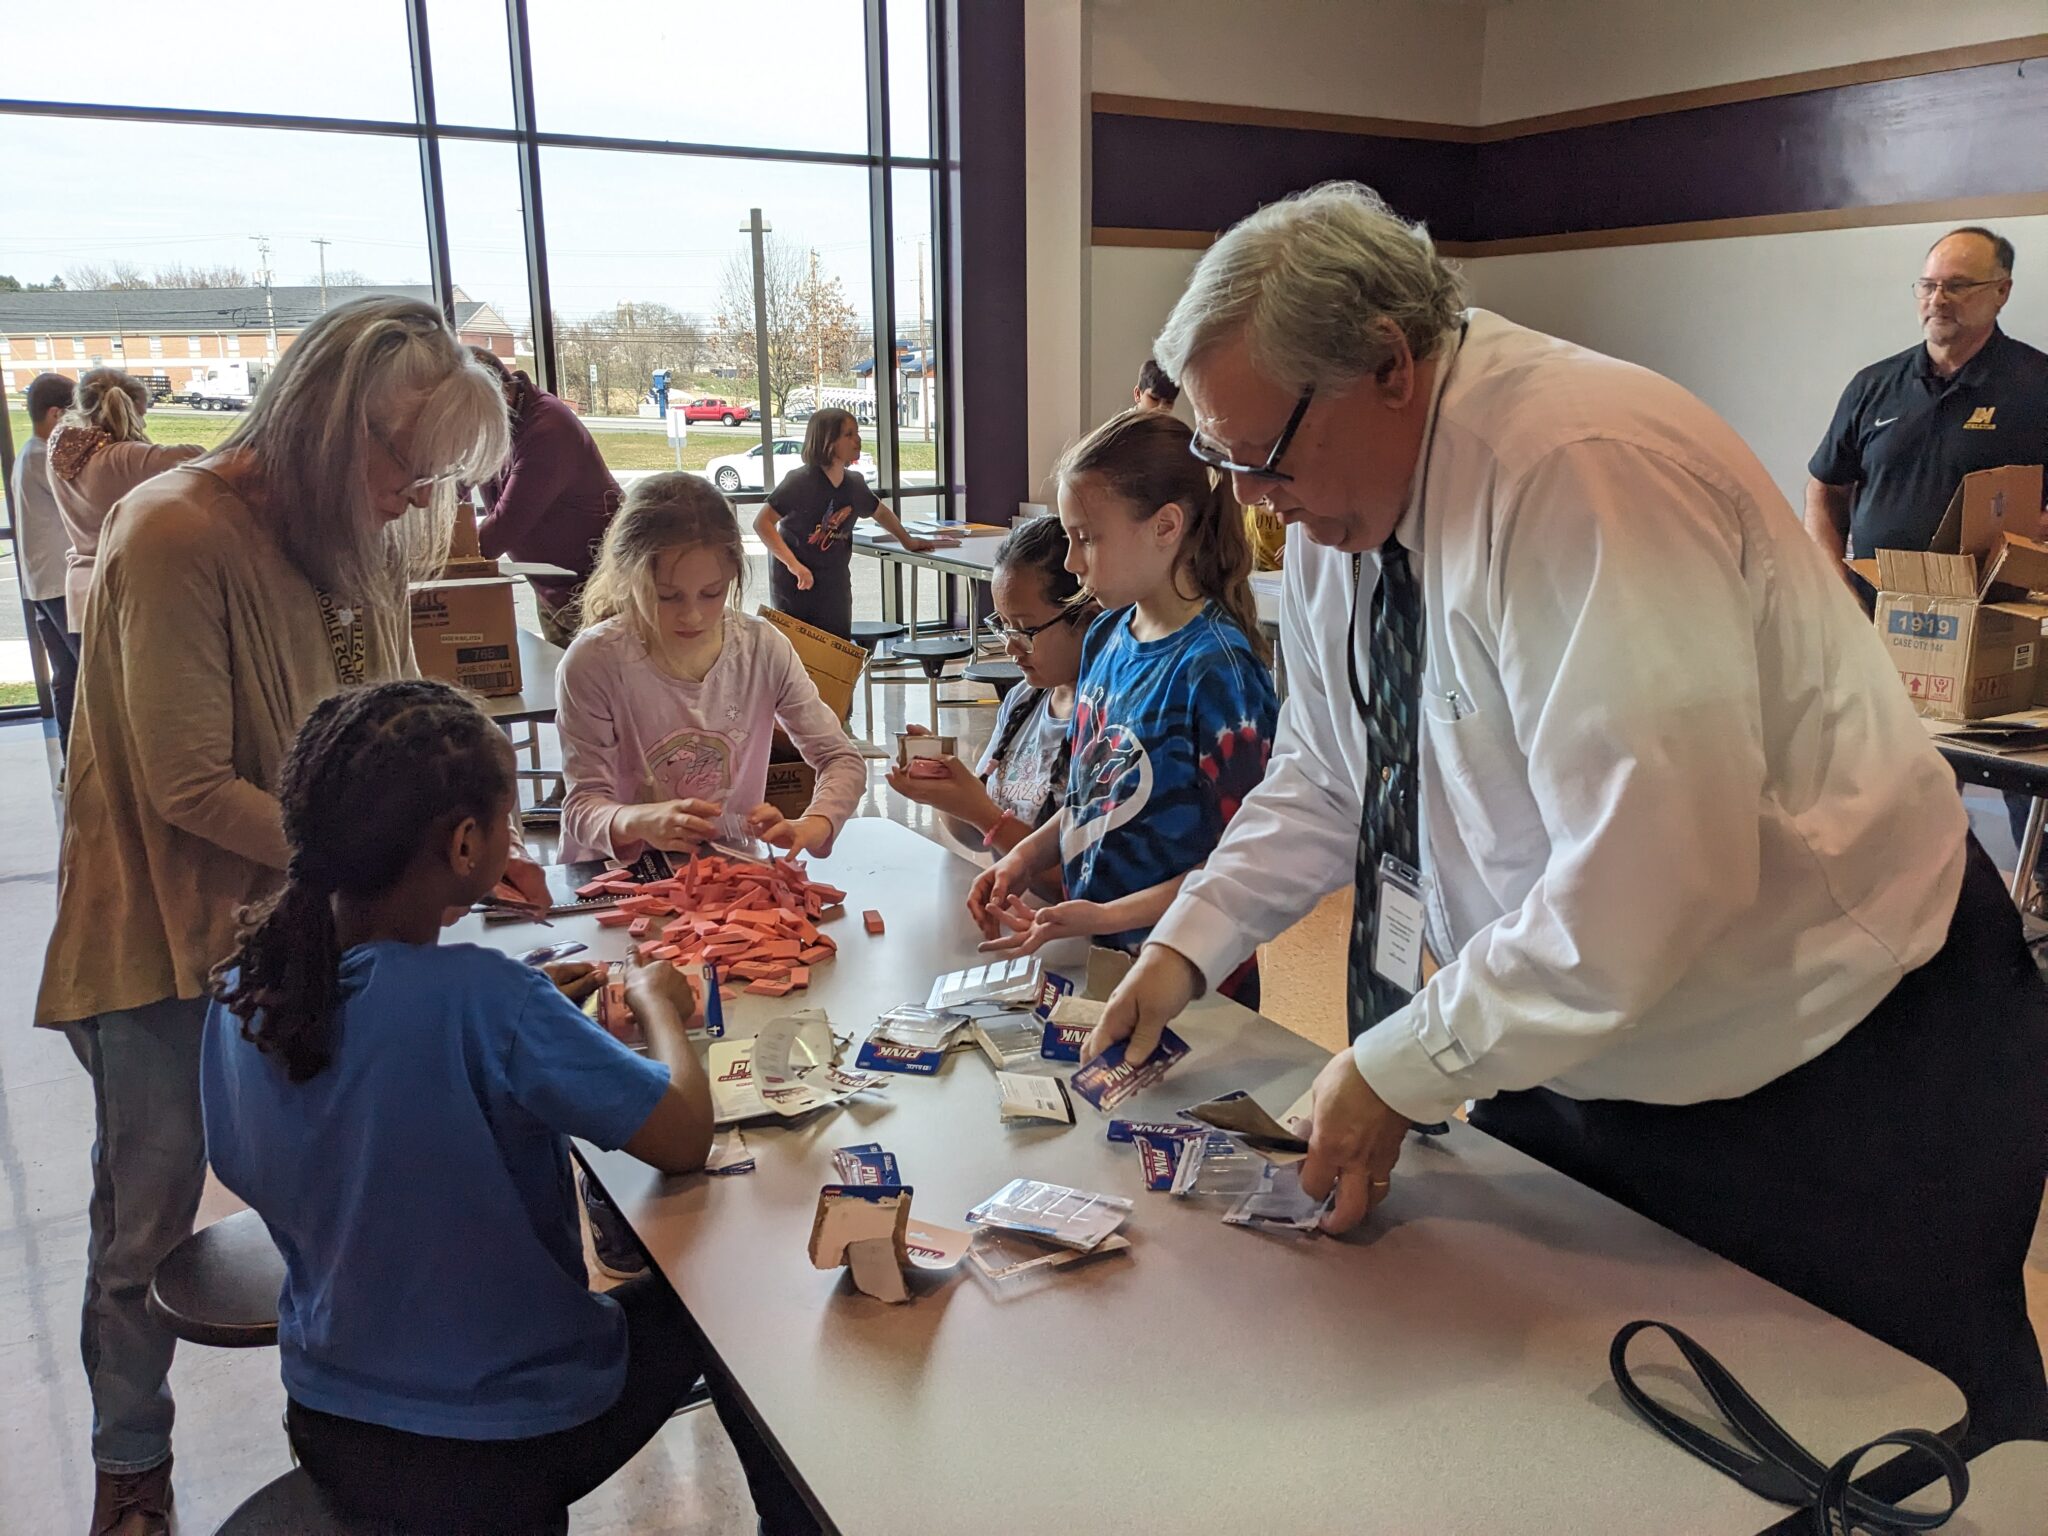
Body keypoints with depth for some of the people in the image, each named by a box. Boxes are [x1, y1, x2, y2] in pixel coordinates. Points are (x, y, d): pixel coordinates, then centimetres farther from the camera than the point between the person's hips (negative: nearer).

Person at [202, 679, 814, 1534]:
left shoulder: (241, 992, -10)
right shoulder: (481, 999, -31)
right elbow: (684, 1139, -24)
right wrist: (658, 1004, -4)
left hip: (327, 1434, 6)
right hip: (503, 1461, -6)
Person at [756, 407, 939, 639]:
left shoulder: (854, 483, 3)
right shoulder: (801, 481, -16)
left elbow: (880, 512, 25)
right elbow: (762, 523, -20)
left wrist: (908, 541, 32)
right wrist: (793, 564, -27)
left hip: (836, 586, 6)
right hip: (796, 585, -6)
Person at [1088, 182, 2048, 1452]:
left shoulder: (1587, 474, -30)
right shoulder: (1348, 505, -2)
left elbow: (1649, 876, -34)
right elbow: (1328, 775, 8)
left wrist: (1405, 1070, -26)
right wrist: (1188, 946, -3)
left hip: (1828, 1065, -7)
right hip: (1570, 1049, 7)